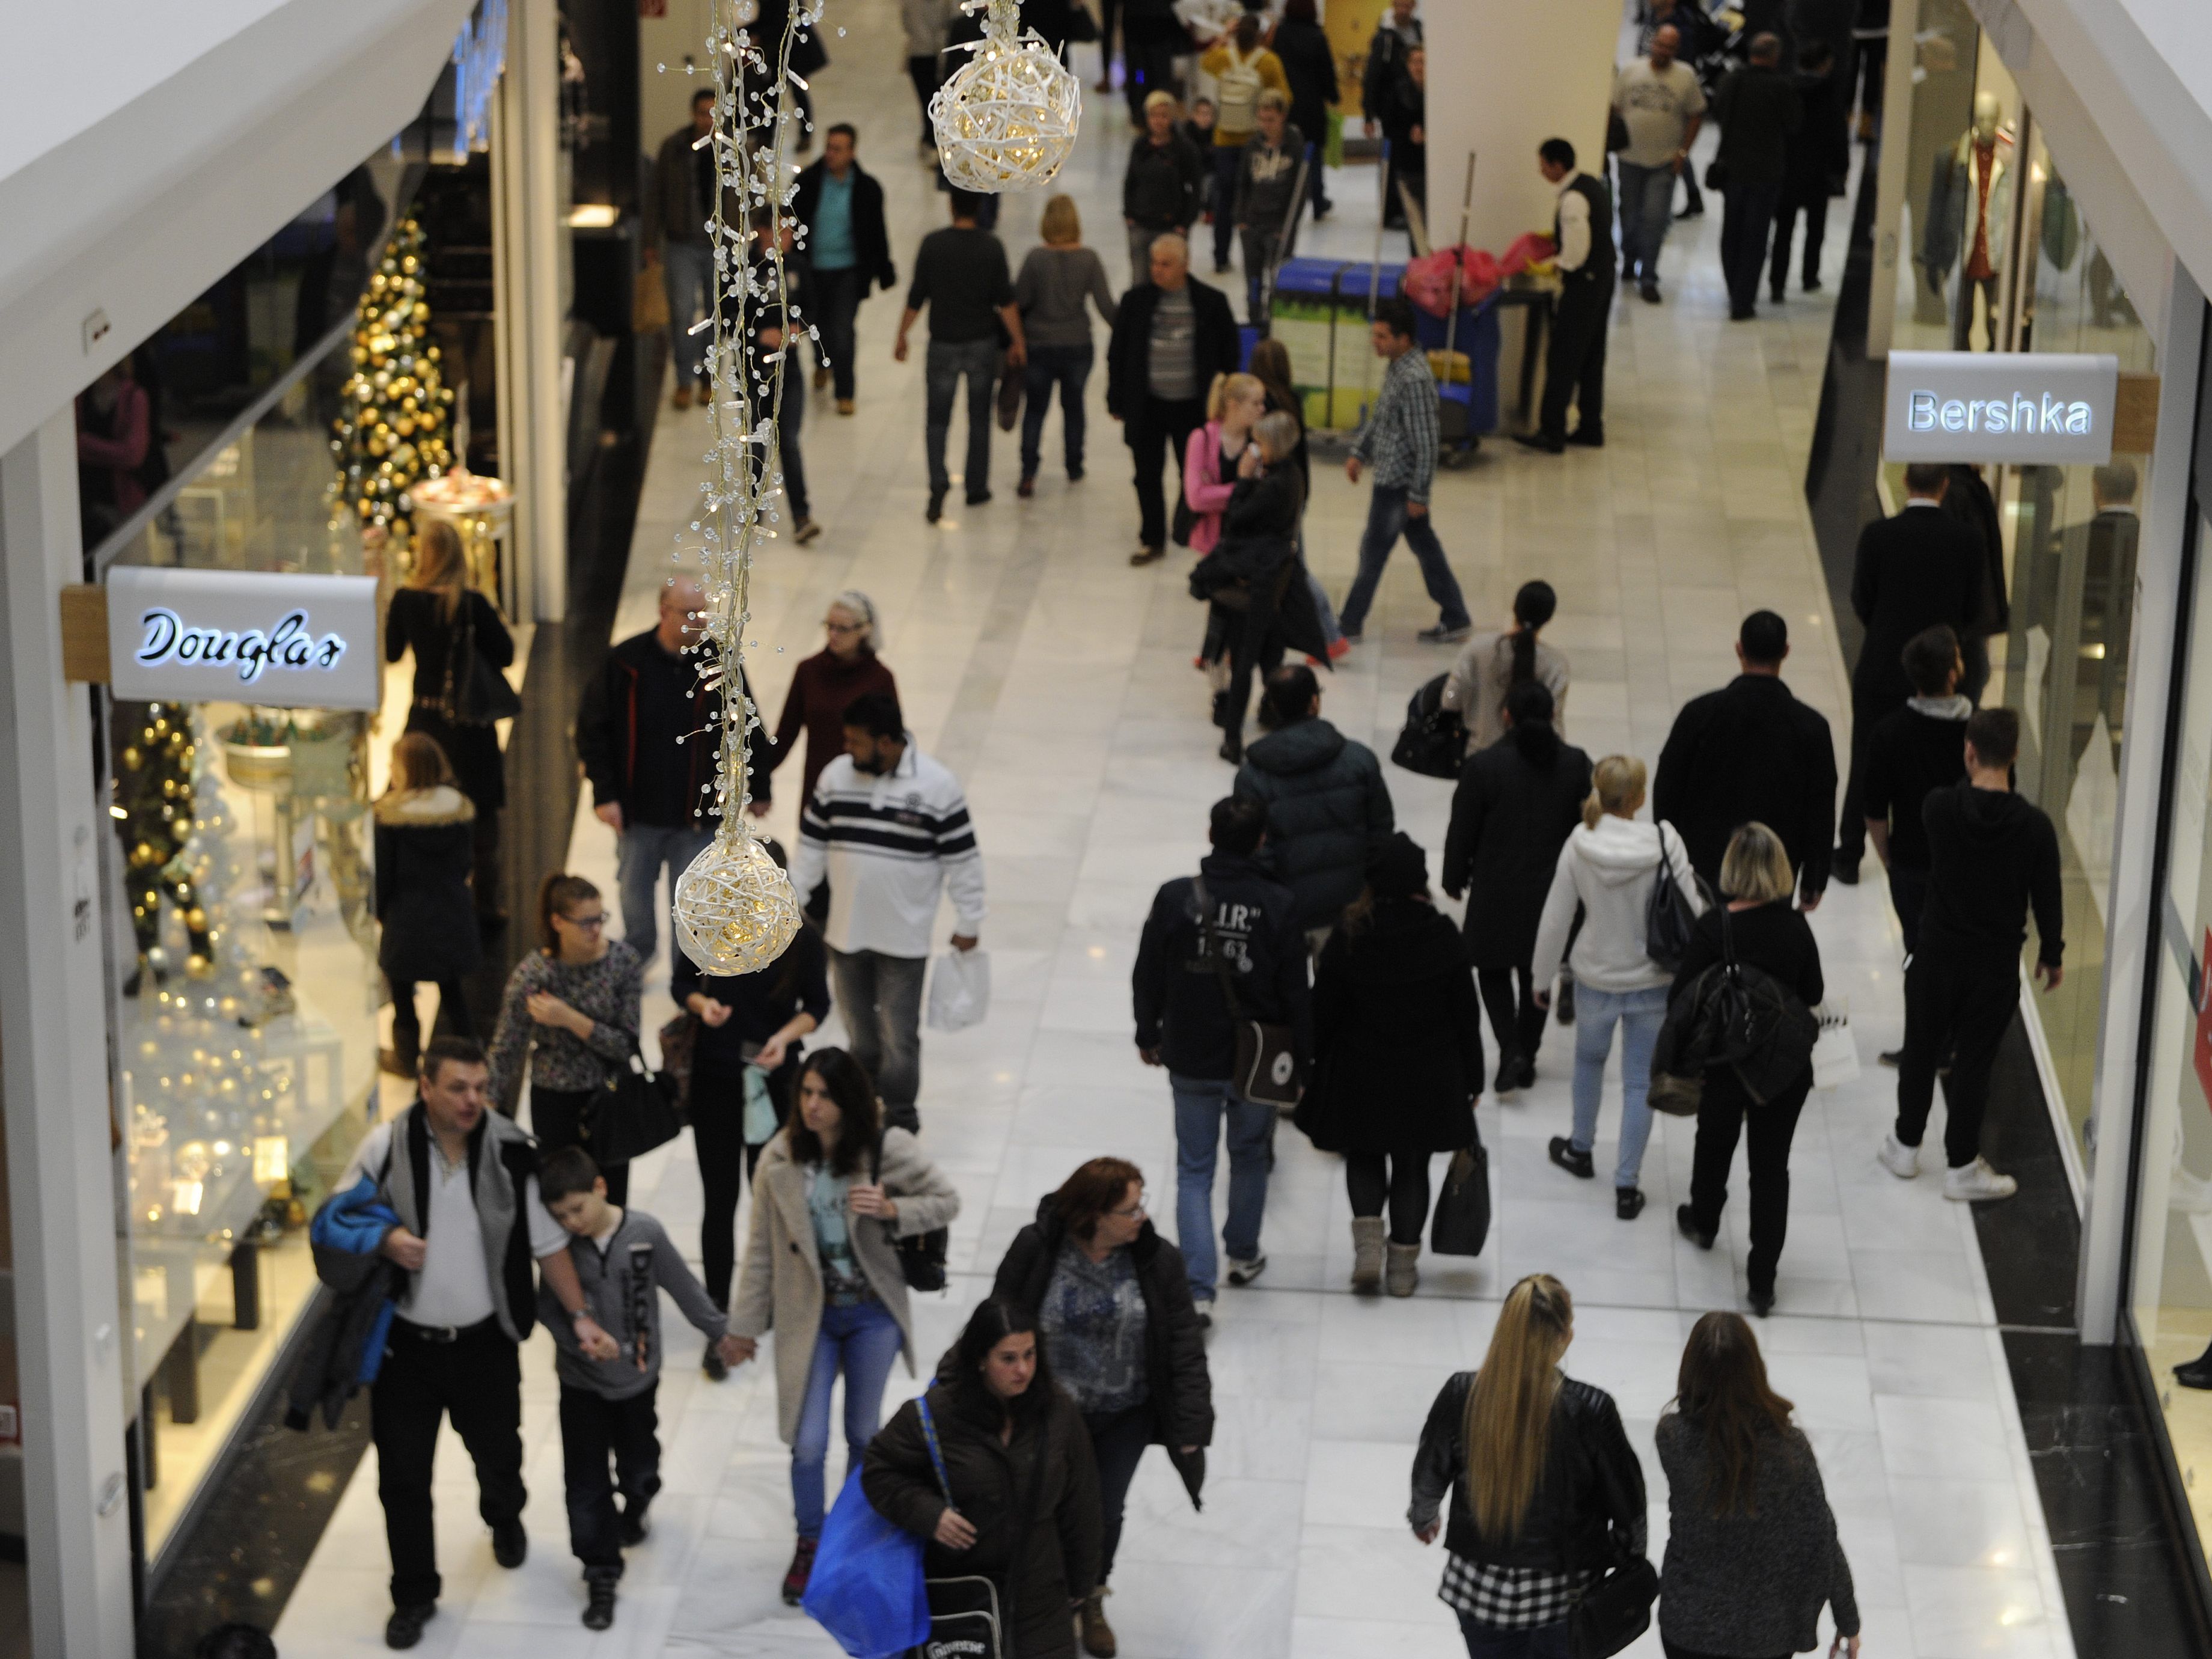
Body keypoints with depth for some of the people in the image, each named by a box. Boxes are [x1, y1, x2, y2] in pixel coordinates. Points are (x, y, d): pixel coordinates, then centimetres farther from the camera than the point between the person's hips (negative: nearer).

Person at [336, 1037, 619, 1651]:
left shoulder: (510, 1151, -11)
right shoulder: (387, 1146, -14)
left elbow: (548, 1242, -1)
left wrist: (580, 1317, -5)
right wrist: (383, 1241, -22)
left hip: (485, 1341, 1)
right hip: (405, 1343, -1)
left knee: (498, 1455, 19)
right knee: (403, 1477, 7)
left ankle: (504, 1519, 56)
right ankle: (415, 1595, 27)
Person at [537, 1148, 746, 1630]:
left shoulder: (645, 1232, -17)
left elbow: (683, 1286, -4)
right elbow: (547, 1306, -8)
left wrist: (719, 1331, 6)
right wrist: (577, 1338, -25)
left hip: (638, 1377, 1)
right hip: (582, 1382, 0)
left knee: (639, 1468, 20)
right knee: (586, 1483, 2)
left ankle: (636, 1503, 54)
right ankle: (601, 1574, 16)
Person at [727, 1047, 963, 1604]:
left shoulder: (888, 1149, -13)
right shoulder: (781, 1159, -10)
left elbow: (947, 1201, -4)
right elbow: (761, 1246, -2)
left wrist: (891, 1209, -23)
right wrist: (745, 1324, 3)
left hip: (872, 1314, 0)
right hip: (808, 1315, 0)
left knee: (863, 1435, 15)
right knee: (808, 1444, 0)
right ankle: (810, 1544, 25)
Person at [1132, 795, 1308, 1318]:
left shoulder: (1175, 897, -12)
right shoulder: (1278, 905, -14)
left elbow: (1147, 976, -1)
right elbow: (1295, 990, -8)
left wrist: (1148, 1035, 15)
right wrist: (1298, 1060, 4)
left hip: (1191, 1060, 0)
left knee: (1194, 1171, 8)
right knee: (1250, 1157, 23)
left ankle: (1198, 1288, -3)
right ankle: (1243, 1255, 42)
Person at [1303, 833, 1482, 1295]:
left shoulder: (1347, 939, -14)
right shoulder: (1443, 937, -11)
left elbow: (1323, 1014, -7)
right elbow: (1465, 1015, -3)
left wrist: (1312, 1069, 7)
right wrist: (1472, 1079, 9)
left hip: (1360, 1078, 0)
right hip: (1428, 1079, 0)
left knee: (1364, 1157, 21)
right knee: (1412, 1168, 15)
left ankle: (1368, 1238, 2)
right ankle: (1403, 1264, 20)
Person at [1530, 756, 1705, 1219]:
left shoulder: (1580, 844, -15)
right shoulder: (1665, 842, -20)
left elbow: (1555, 918, -7)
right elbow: (1691, 911, -15)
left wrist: (1543, 979, 7)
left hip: (1595, 978, 2)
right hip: (1652, 981, -2)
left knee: (1589, 1060, 28)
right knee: (1640, 1082, 10)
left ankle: (1581, 1150, 46)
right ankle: (1627, 1185, 13)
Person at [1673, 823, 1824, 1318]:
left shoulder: (1715, 927, -19)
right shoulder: (1795, 928, -12)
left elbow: (1680, 998, -16)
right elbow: (1812, 995, 0)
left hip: (1724, 1063, -1)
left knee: (1714, 1145, 25)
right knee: (1771, 1166, 10)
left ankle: (1703, 1222, 52)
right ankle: (1762, 1281, 11)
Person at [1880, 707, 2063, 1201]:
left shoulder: (1939, 807, -16)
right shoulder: (2034, 826, -16)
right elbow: (2047, 899, -5)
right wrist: (2052, 954, 10)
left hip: (1937, 956, 1)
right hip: (1996, 966, -1)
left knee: (1921, 1051, 18)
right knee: (1974, 1063, 10)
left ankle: (1905, 1146, 32)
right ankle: (1962, 1167, 19)